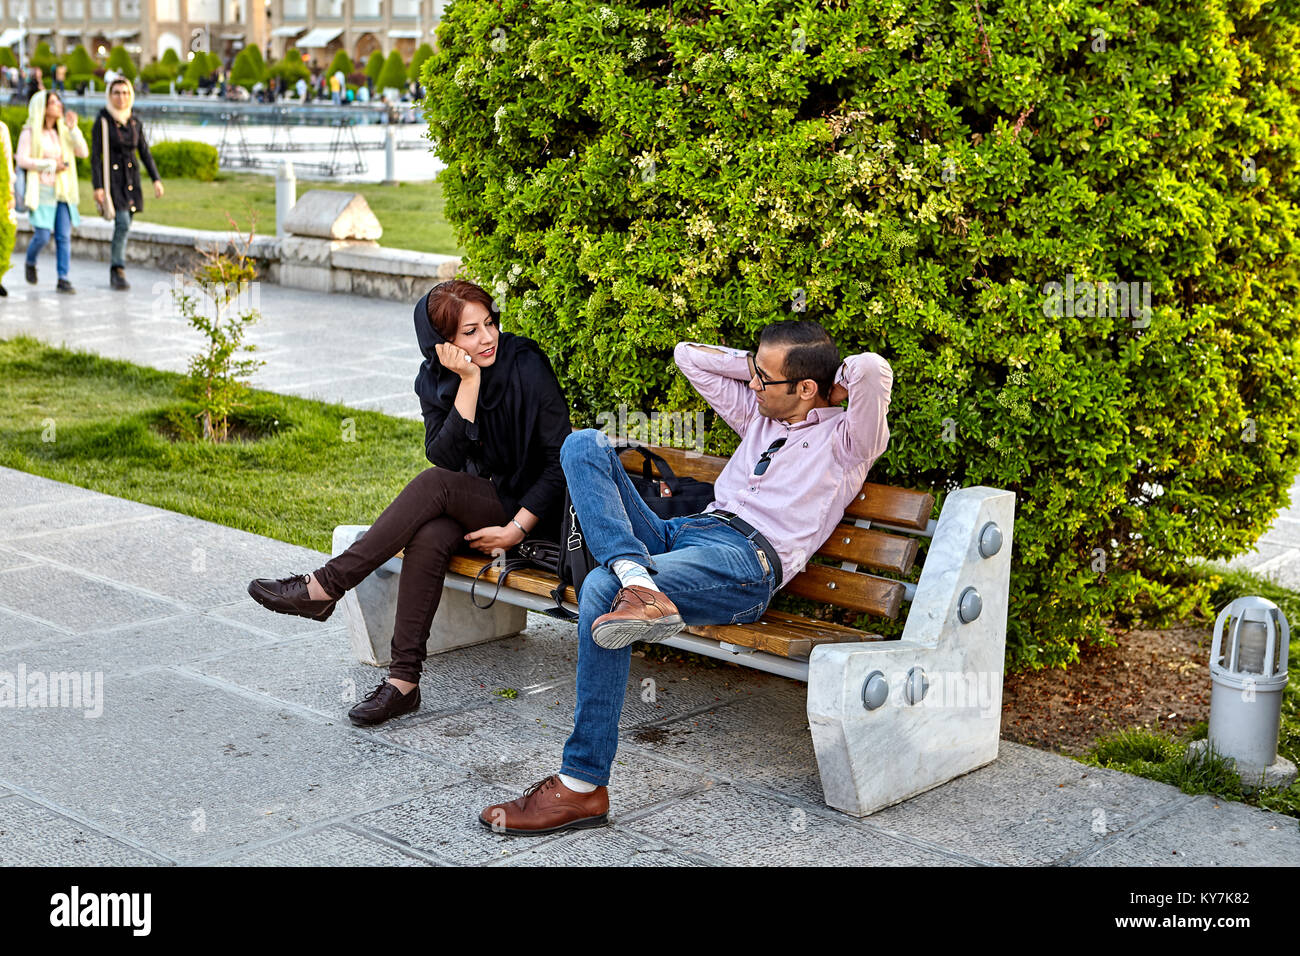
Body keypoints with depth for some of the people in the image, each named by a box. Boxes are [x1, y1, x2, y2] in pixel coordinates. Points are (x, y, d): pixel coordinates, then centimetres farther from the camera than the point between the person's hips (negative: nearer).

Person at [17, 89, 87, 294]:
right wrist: (51, 165, -12)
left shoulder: (63, 131, 12)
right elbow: (22, 160, -10)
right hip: (41, 191, -4)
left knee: (64, 236, -4)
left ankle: (63, 279, -2)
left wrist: (73, 128, -6)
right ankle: (30, 263, 23)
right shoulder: (30, 132, -3)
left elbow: (83, 152, 3)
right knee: (42, 236, -7)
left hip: (63, 191, 4)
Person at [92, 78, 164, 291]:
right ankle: (118, 270, -10)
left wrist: (156, 179, 3)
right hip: (111, 177, -5)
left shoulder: (134, 121, 9)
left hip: (131, 178, 5)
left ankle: (115, 273, 18)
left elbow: (145, 152, 13)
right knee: (123, 223, -18)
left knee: (123, 226, 8)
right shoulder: (103, 121, -7)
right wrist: (98, 187, -16)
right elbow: (95, 156, -9)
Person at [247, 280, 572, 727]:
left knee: (434, 484, -30)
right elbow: (446, 457, -15)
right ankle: (404, 679, -28)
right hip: (472, 504, 4)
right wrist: (468, 383, -24)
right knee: (427, 537, -31)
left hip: (529, 507, -4)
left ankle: (324, 587, -25)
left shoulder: (526, 366, -15)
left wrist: (515, 530, -20)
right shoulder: (436, 380, -2)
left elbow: (559, 460, -14)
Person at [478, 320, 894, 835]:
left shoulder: (846, 437, 6)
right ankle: (637, 581, -33)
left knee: (600, 590, -31)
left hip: (745, 560, -8)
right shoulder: (759, 414, 28)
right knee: (584, 444, -6)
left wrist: (837, 382, 6)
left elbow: (874, 368, -14)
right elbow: (688, 355, 34)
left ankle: (582, 785, -24)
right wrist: (761, 365, 26)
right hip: (681, 530, 8)